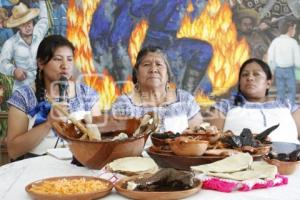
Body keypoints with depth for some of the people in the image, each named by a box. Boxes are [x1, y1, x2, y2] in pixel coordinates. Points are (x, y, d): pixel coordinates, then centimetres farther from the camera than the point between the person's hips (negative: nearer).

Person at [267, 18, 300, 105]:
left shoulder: (275, 41, -2)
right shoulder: (292, 42, -13)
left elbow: (270, 58, 0)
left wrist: (274, 69, 13)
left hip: (278, 70, 4)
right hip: (289, 70, -4)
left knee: (280, 92, 14)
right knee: (291, 92, 8)